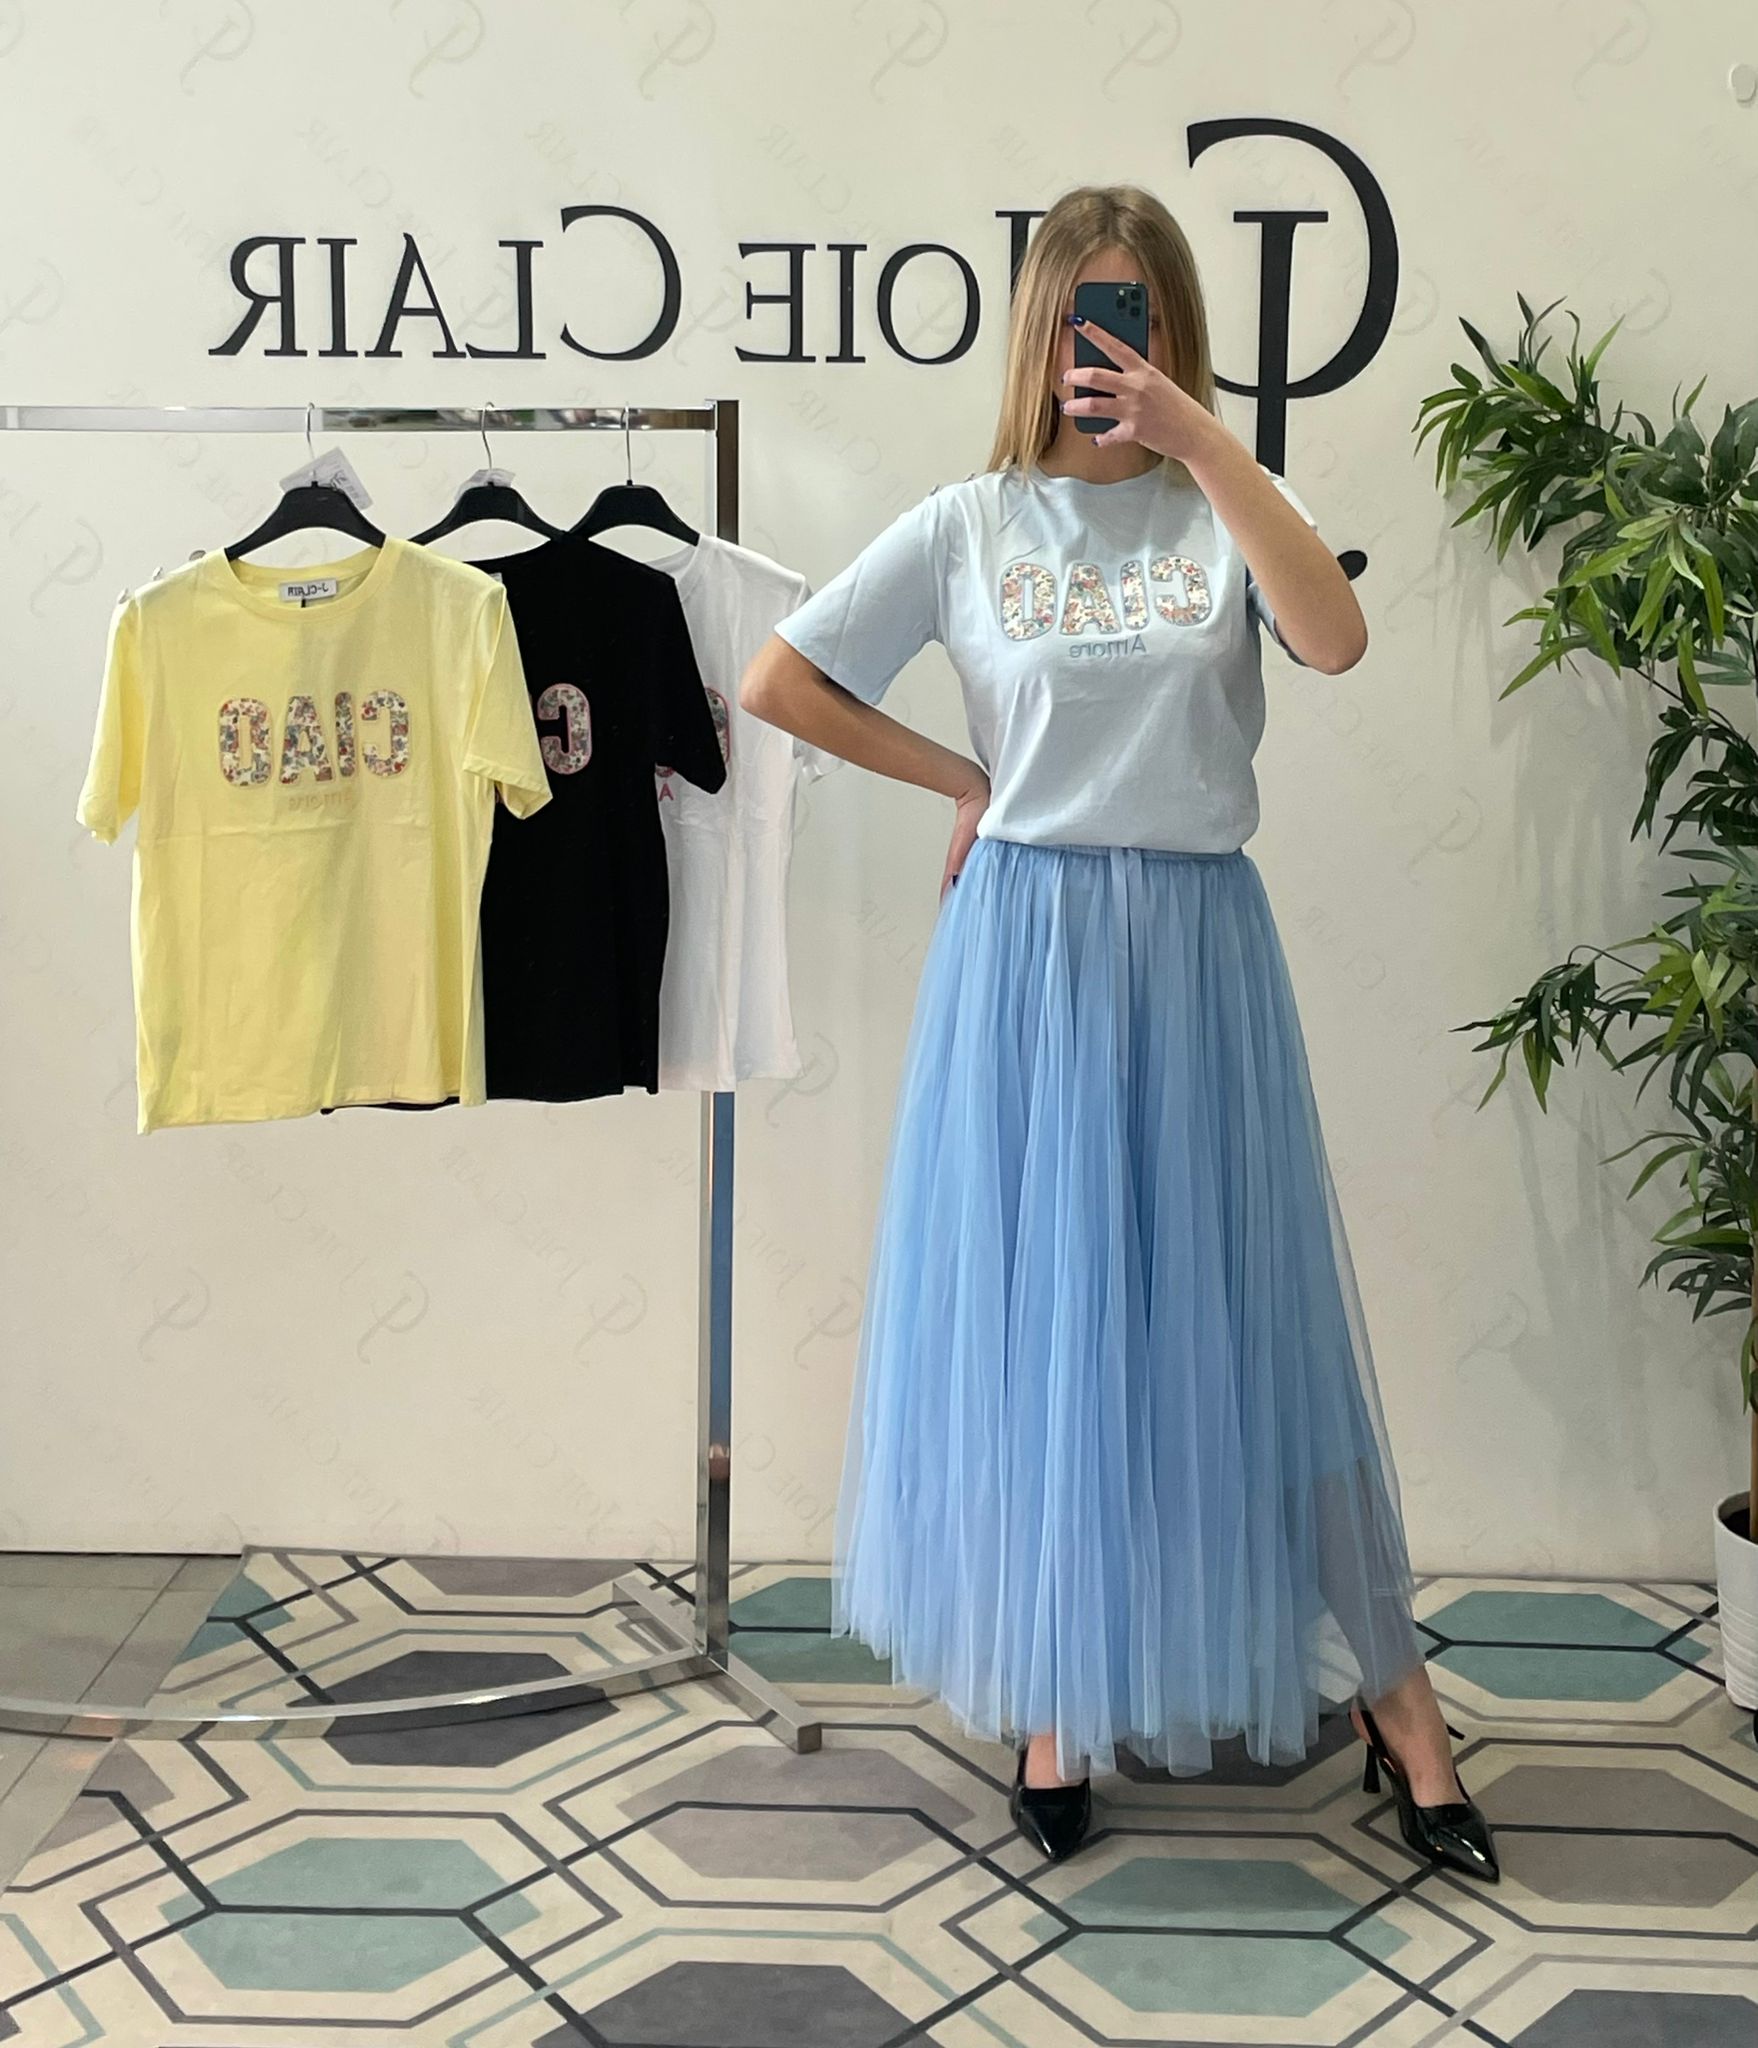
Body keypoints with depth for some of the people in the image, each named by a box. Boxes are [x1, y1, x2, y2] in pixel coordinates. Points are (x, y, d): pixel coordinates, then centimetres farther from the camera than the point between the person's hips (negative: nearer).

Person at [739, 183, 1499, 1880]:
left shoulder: (1229, 512, 3)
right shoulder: (968, 525, 4)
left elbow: (1334, 638, -18)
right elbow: (775, 682, 5)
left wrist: (1198, 439, -21)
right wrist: (960, 781, 4)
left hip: (1195, 948, 0)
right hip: (1028, 949, 1)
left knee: (1235, 1306, 4)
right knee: (1032, 1312, 6)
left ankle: (1390, 1693, 18)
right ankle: (1055, 1696, 22)